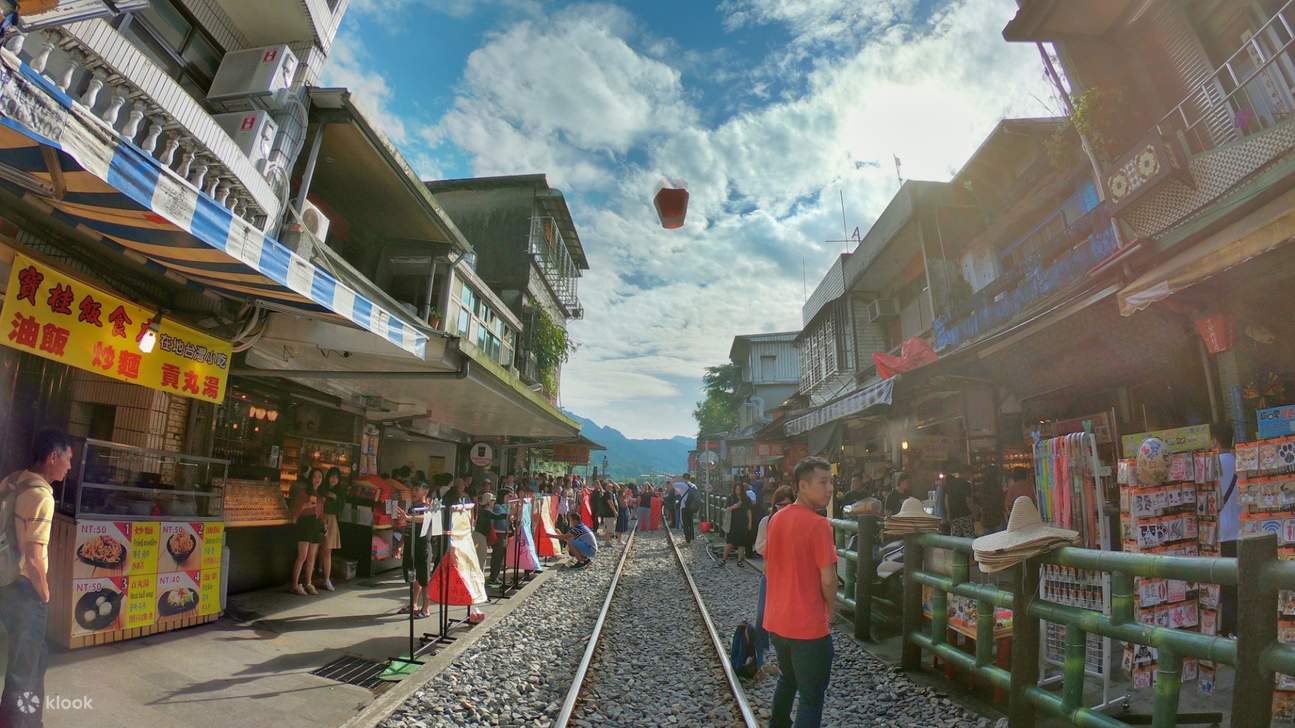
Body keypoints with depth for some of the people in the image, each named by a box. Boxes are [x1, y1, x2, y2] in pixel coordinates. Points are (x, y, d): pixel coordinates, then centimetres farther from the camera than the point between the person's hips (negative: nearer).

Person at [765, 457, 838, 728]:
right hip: (808, 625, -7)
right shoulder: (818, 524, -20)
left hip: (776, 620, 7)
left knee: (787, 679, 29)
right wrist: (830, 607, 1)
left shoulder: (776, 518, 3)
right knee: (812, 697, 10)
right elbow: (827, 580, -19)